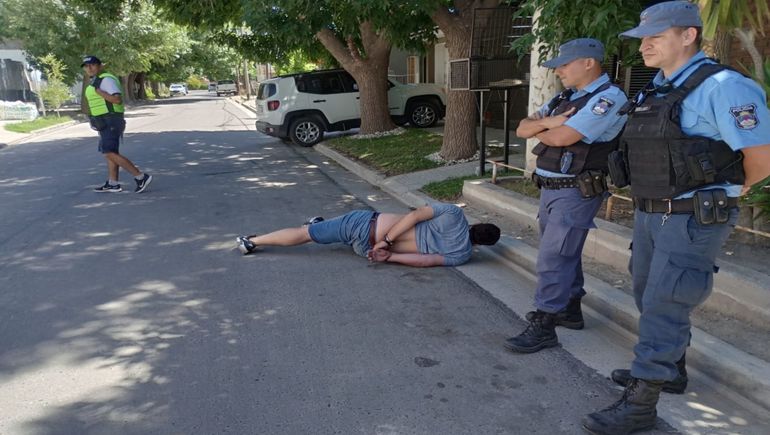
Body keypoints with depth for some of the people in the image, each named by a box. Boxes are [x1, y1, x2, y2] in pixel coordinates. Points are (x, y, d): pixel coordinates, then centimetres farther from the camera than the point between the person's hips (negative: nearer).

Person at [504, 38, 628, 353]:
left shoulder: (609, 98, -14)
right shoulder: (565, 98, 14)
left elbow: (561, 137, -24)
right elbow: (523, 129, 9)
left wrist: (540, 130, -2)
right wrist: (547, 121, -11)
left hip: (575, 192, -9)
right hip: (550, 188, 9)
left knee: (553, 259, -9)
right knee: (564, 253, 17)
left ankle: (544, 327, -1)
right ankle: (570, 309, 31)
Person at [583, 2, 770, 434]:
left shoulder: (721, 86, -16)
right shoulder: (655, 90, 10)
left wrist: (720, 192, -1)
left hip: (693, 220, -9)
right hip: (650, 214, 9)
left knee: (663, 308, -5)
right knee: (650, 297, 19)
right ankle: (670, 369, 39)